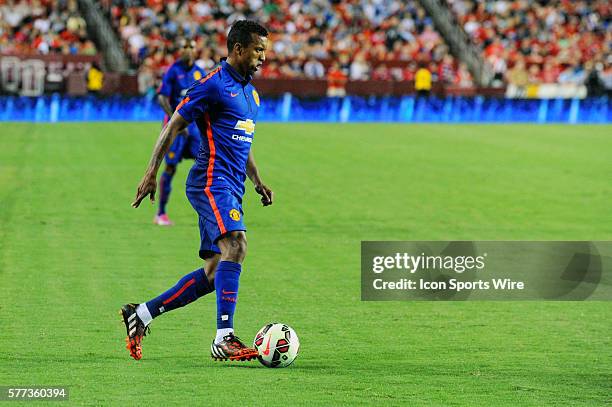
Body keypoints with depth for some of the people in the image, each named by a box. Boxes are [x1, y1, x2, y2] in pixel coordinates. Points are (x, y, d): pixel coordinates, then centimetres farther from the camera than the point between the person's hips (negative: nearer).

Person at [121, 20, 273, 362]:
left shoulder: (250, 92, 20)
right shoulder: (214, 84, -7)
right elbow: (174, 125, -8)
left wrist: (258, 182, 23)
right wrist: (152, 173, -13)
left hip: (232, 189, 9)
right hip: (211, 180, -9)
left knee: (215, 274, 5)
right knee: (236, 245, -27)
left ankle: (141, 315, 16)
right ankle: (224, 339, -32)